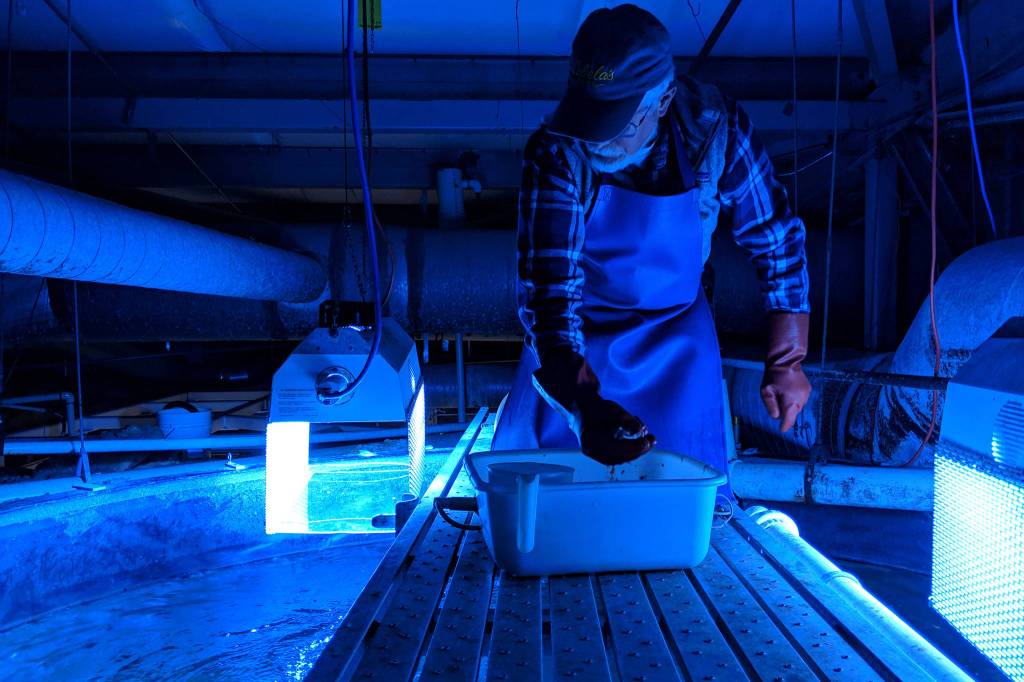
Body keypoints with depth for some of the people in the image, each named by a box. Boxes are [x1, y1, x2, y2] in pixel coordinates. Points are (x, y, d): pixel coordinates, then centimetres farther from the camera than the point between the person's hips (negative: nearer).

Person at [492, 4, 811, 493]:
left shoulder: (716, 129, -24)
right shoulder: (557, 153, -29)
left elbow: (777, 242, -11)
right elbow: (547, 288, -36)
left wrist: (786, 363, -12)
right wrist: (584, 405, -50)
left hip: (677, 334, 1)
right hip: (576, 337, 0)